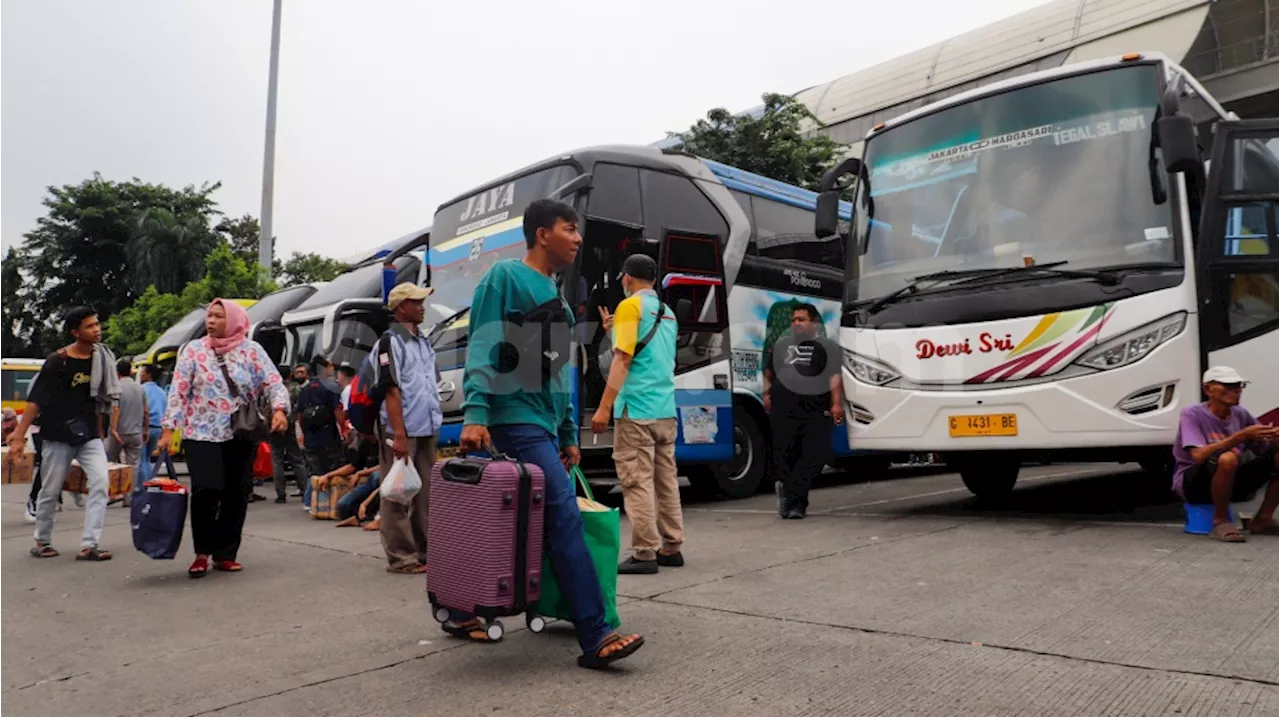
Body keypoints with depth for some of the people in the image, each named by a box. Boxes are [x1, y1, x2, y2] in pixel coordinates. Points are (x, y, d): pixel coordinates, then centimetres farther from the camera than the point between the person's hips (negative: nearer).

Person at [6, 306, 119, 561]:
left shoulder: (102, 358, 3)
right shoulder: (57, 361, -10)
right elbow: (36, 399, -11)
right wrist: (19, 434, -15)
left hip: (89, 436, 3)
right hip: (58, 436, -3)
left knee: (100, 484, -13)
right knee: (50, 492, 9)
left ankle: (89, 545, -11)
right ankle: (42, 541, 29)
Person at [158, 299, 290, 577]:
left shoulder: (252, 350, 2)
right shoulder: (193, 350, 3)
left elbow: (274, 384, -4)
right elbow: (178, 391, 1)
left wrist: (279, 410, -23)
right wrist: (168, 429, -6)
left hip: (241, 437, 1)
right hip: (202, 434, -1)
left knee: (236, 495, 3)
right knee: (206, 490, -15)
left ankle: (225, 554, 17)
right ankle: (202, 552, 4)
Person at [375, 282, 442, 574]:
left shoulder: (423, 341, 16)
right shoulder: (390, 342, -7)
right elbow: (391, 391, -13)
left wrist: (434, 424, 16)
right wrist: (399, 434, -17)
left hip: (426, 430, 8)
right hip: (402, 431, -8)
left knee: (425, 494, 11)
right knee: (399, 495, -2)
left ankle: (424, 550, 20)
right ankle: (401, 557, 4)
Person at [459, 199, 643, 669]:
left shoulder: (554, 294, 21)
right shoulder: (506, 276, -4)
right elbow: (483, 349, -13)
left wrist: (569, 434, 20)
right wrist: (475, 414, -24)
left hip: (543, 424, 9)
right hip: (516, 418, -9)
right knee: (565, 519, -14)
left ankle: (461, 612, 27)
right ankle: (595, 638, -12)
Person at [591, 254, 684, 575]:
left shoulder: (630, 306, -6)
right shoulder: (667, 312, 16)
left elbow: (623, 358, -15)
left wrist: (604, 407, -16)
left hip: (636, 410, -8)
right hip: (665, 410, 8)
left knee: (637, 482, -5)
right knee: (666, 480, 12)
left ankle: (645, 554, -4)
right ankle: (671, 548, 18)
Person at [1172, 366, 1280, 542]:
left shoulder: (1240, 414, 5)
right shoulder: (1192, 414, -13)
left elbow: (1265, 446, 3)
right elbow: (1199, 455, -28)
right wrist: (1242, 435, -31)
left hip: (1230, 482, 7)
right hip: (1192, 483, -6)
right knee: (1227, 458, -38)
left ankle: (1263, 519, 2)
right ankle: (1221, 521, -17)